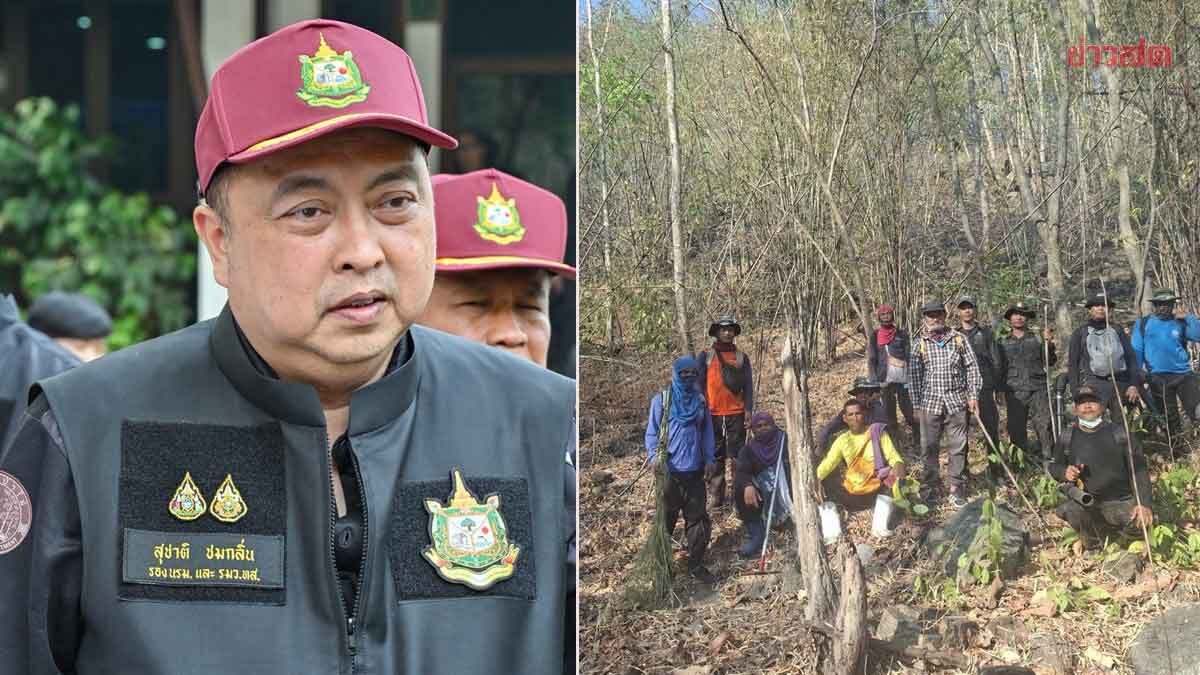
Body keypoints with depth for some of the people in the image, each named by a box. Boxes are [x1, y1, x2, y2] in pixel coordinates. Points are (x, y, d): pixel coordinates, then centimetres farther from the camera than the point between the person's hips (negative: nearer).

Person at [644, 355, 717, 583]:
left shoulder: (700, 401, 10)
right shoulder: (661, 400, -2)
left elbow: (707, 432, 14)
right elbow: (652, 432, -4)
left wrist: (709, 459, 3)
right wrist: (654, 456, -18)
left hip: (694, 471, 4)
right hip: (669, 470, -4)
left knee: (698, 518, 5)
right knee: (665, 519, 3)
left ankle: (696, 564, 15)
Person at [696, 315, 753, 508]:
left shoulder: (742, 357, 8)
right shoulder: (705, 356, 4)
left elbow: (748, 385, 6)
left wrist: (749, 410, -3)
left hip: (736, 414, 0)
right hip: (713, 414, 0)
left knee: (738, 455, 1)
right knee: (715, 456, 3)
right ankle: (715, 496, 6)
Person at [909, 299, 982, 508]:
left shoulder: (958, 339, 4)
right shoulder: (919, 343, 3)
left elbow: (971, 367, 6)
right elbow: (914, 375, 3)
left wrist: (973, 395, 0)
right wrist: (916, 403, 0)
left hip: (956, 402, 0)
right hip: (930, 402, 0)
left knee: (957, 447, 1)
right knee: (930, 447, 4)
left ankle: (956, 489, 8)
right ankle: (929, 487, 14)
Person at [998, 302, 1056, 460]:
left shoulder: (1037, 339, 10)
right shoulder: (1003, 342, 13)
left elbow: (1049, 361, 6)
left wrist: (1049, 344, -8)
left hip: (1038, 389, -1)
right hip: (1015, 392, 1)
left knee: (1044, 426, -10)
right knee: (1016, 429, 1)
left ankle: (1048, 458, -8)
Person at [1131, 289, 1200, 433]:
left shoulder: (1181, 323, 6)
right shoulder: (1143, 324, 5)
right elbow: (1136, 351, 2)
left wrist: (1188, 317, -12)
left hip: (1184, 375, 0)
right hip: (1158, 378, 0)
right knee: (1169, 418, 9)